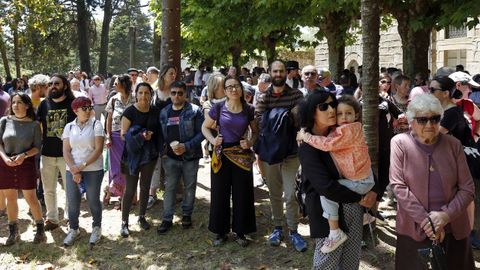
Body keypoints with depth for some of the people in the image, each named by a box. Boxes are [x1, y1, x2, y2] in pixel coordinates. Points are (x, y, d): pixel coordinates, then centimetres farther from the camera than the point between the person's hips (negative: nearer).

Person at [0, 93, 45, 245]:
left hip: (26, 164, -2)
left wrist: (23, 155, -18)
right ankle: (13, 231, 23)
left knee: (31, 198, 2)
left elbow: (37, 147, -3)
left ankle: (40, 229, 18)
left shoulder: (34, 124, -4)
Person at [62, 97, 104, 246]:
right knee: (72, 201, 5)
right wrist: (74, 170, -12)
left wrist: (82, 166, -15)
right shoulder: (69, 127, 6)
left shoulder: (96, 124, -3)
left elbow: (98, 149, -10)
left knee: (93, 200, 4)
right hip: (72, 170, 3)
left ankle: (96, 228, 25)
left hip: (93, 169, -2)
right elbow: (66, 151, 1)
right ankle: (73, 229, 26)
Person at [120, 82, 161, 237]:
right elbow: (123, 135, -12)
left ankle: (142, 217, 32)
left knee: (145, 187, 15)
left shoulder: (155, 111, 0)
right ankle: (124, 222, 10)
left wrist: (157, 146, -3)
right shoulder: (130, 112, -11)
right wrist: (140, 136, -24)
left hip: (149, 154, 4)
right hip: (133, 155, -4)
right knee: (130, 189, -1)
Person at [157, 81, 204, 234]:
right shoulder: (164, 112, 6)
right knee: (169, 188, 5)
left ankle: (186, 214, 30)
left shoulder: (194, 110, -8)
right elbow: (161, 134, 13)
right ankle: (167, 219, 15)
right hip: (170, 157, 2)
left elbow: (201, 133, -11)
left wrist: (186, 146, -20)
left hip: (190, 156, -2)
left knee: (189, 187, 11)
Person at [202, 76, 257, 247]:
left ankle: (240, 231, 22)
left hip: (242, 156, 1)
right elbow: (205, 127, 9)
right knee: (220, 194, 6)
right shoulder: (218, 108, -4)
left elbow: (255, 131, 12)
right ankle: (220, 231, 22)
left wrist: (250, 142, -7)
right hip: (222, 156, -1)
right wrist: (212, 140, -7)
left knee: (242, 194, 6)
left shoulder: (249, 110, 0)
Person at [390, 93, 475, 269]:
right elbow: (398, 186, -11)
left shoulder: (453, 145, 0)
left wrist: (446, 215, -13)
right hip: (414, 229, -2)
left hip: (453, 230, 2)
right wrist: (425, 220, -16)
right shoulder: (400, 143, -6)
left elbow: (467, 188, 1)